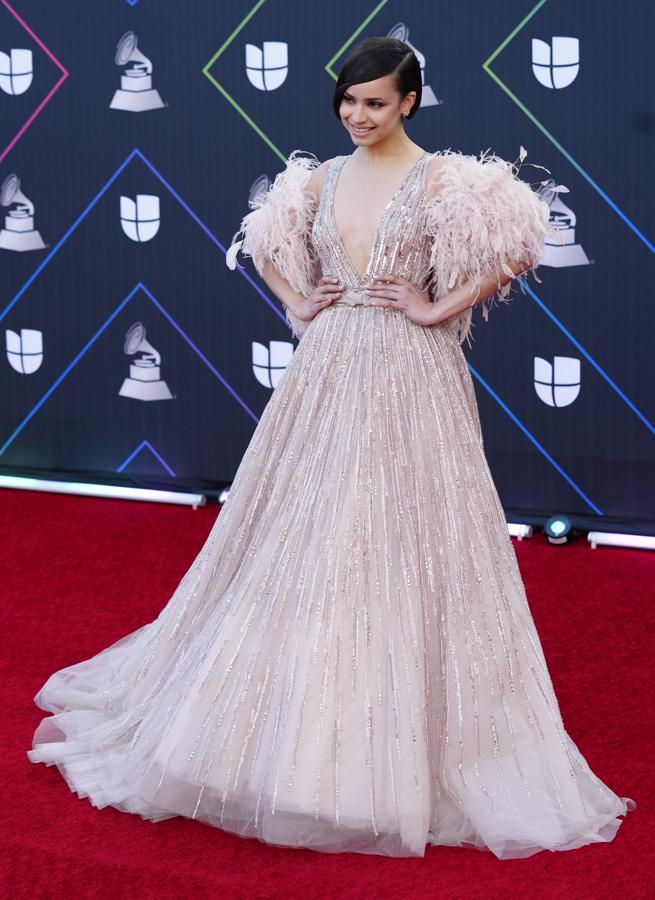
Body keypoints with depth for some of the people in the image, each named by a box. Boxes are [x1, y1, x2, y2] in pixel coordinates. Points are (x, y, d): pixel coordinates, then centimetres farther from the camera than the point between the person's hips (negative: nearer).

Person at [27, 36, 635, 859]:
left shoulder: (443, 180, -5)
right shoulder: (320, 179, 10)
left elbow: (516, 250, -15)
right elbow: (264, 243, 24)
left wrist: (438, 309, -13)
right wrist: (296, 304, 10)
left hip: (409, 381, -5)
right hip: (326, 374, 5)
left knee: (401, 548, -2)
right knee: (302, 547, 8)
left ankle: (408, 746, 10)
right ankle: (293, 720, 22)